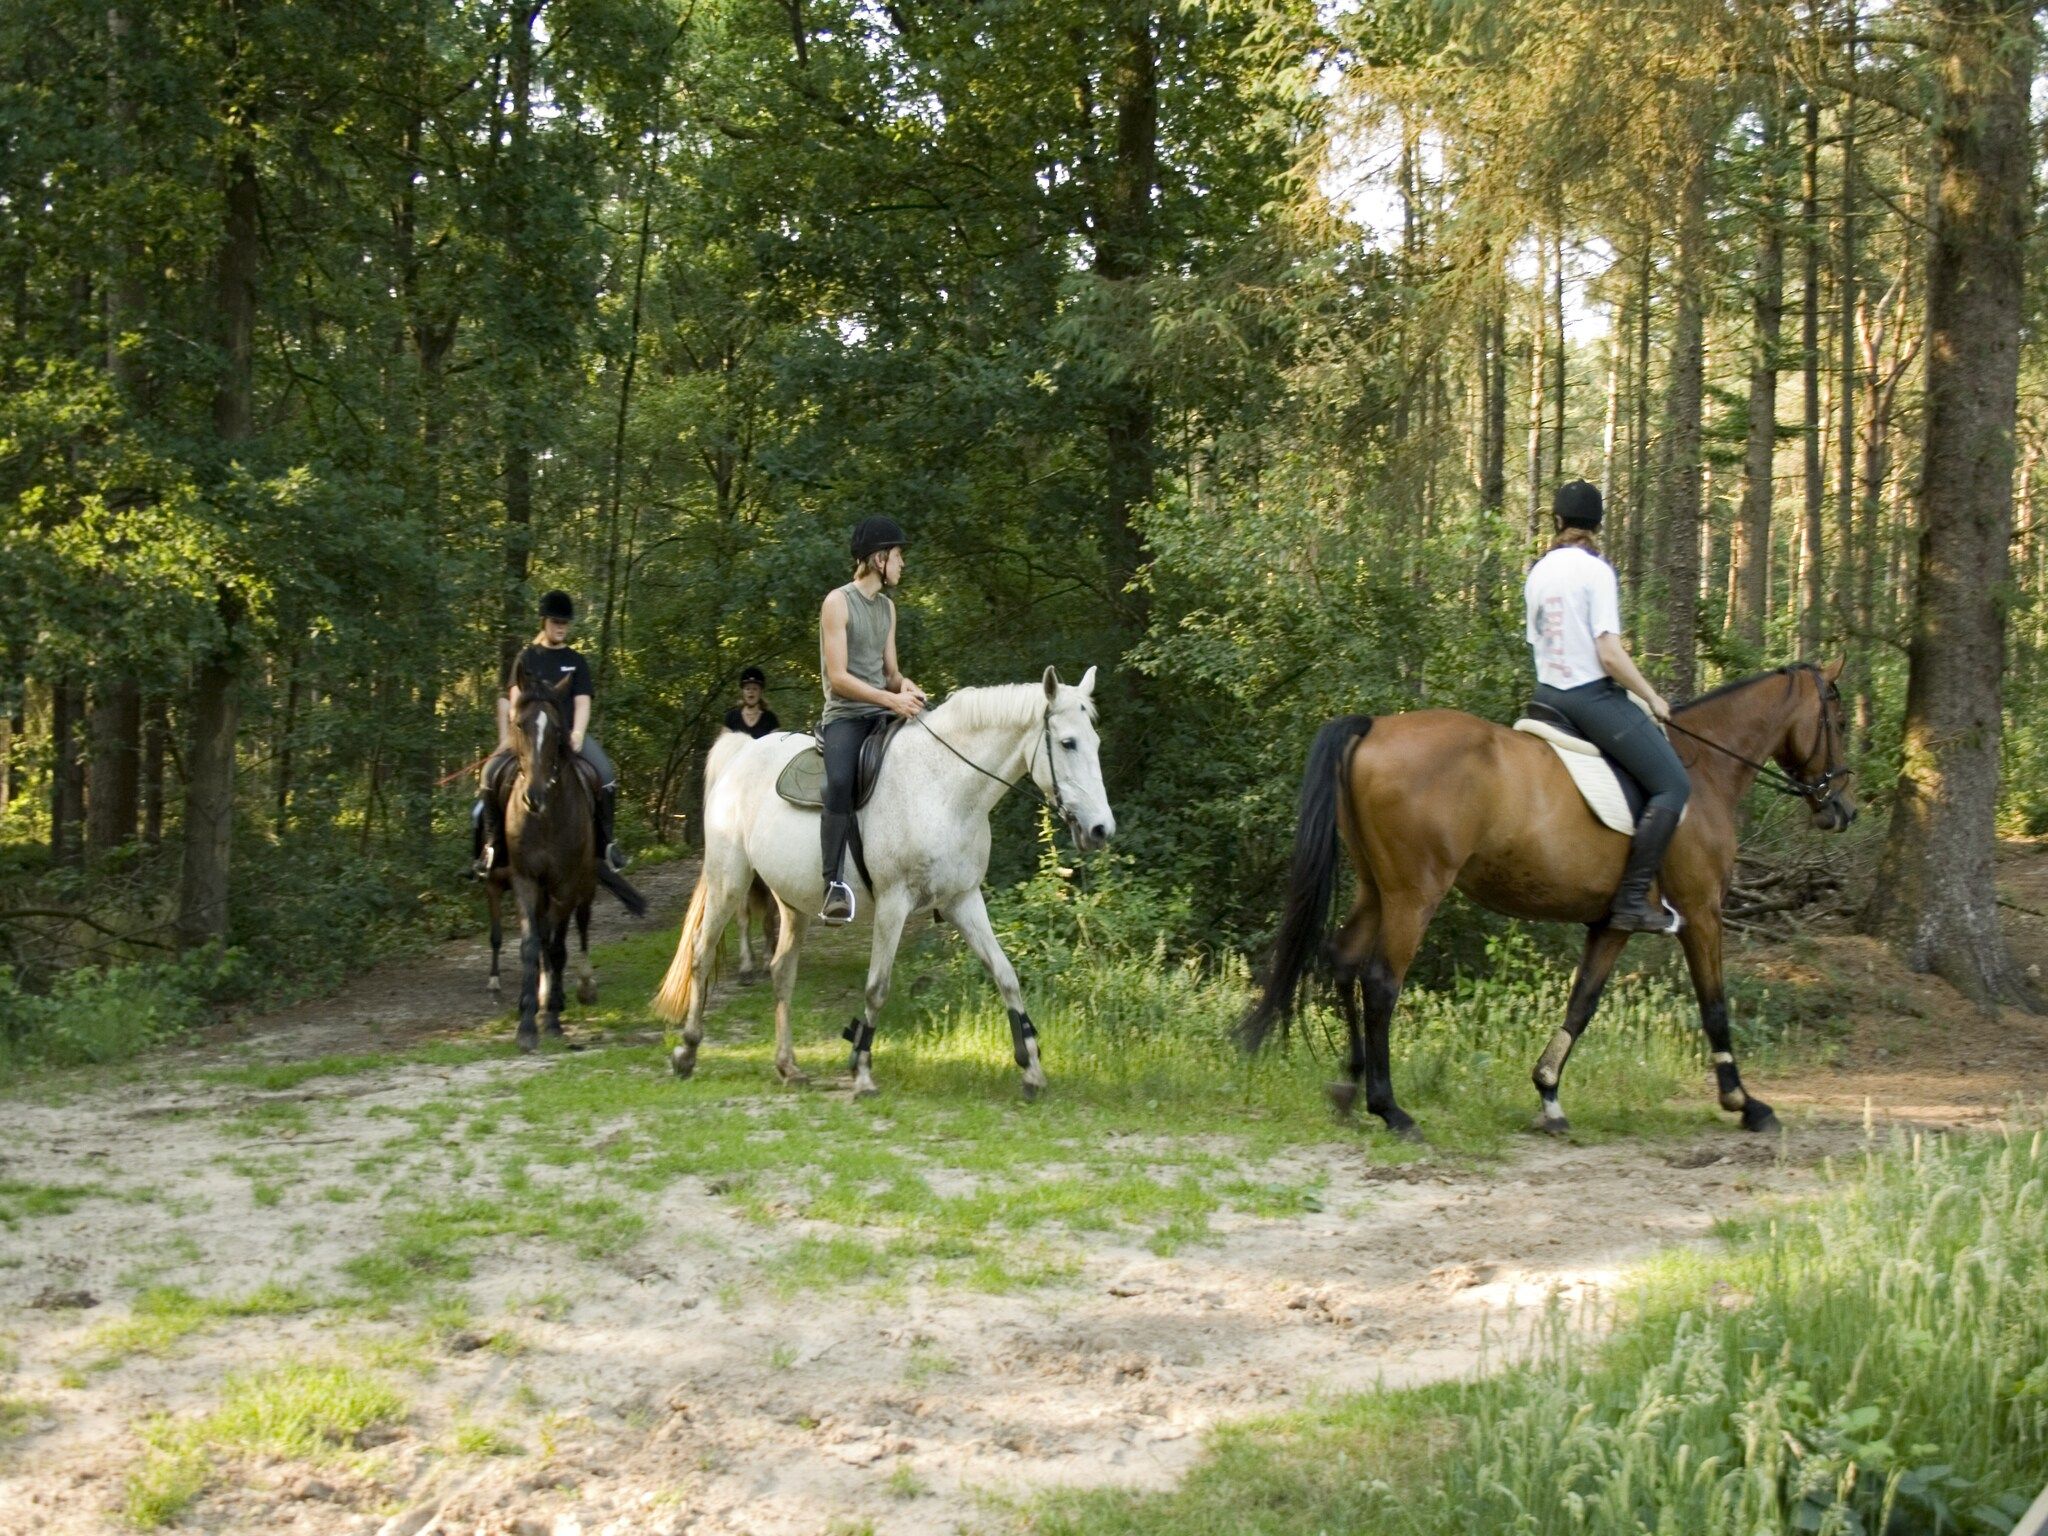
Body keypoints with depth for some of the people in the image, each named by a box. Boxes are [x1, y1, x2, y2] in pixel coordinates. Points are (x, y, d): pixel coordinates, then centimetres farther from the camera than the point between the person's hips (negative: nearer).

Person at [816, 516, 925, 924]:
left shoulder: (888, 606, 16)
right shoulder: (838, 602, -7)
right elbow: (839, 677, -14)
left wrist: (903, 684, -4)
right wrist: (892, 699, -22)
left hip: (883, 711, 7)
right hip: (844, 714, -7)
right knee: (840, 781, -34)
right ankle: (835, 884, -35)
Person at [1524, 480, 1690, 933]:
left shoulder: (1537, 573, 8)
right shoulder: (1595, 571, -12)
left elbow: (1538, 641, 12)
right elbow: (1609, 654, -16)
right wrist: (1653, 699, -6)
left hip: (1547, 694, 8)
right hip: (1593, 695, -8)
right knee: (1672, 786, -5)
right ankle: (1631, 900, -13)